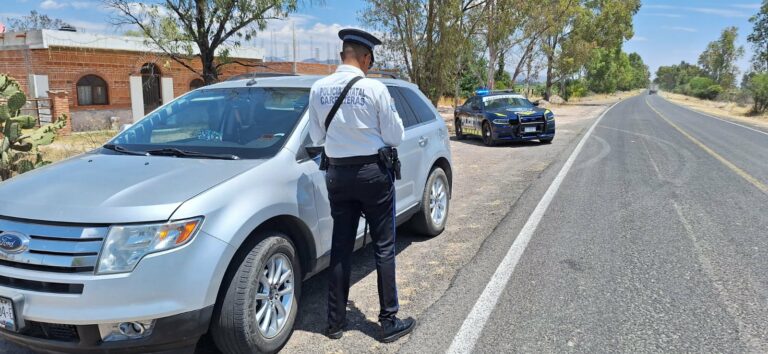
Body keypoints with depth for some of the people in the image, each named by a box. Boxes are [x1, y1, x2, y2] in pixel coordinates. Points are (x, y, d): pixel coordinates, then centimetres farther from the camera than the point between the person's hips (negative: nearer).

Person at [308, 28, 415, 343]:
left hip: (337, 173, 4)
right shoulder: (374, 88, -13)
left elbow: (317, 137, 7)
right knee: (384, 247, 7)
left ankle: (335, 321, 22)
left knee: (340, 248, 13)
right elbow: (395, 137, -7)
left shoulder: (318, 89, -1)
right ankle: (389, 322, 15)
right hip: (373, 172, -4)